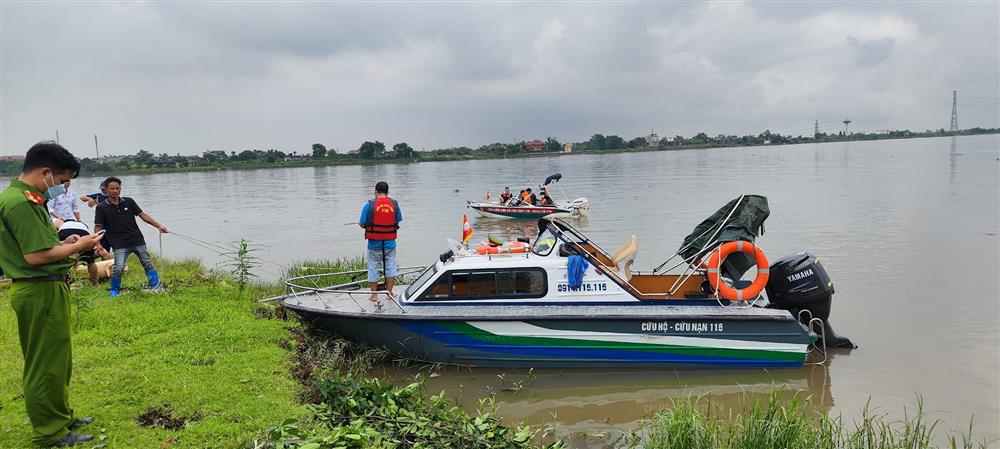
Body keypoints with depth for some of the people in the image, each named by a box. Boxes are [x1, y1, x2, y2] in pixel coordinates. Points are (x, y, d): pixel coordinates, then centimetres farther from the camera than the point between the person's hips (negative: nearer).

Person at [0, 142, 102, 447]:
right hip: (40, 292, -11)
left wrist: (64, 243, 8)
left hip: (46, 288, 11)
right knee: (46, 364, 1)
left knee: (58, 360, 21)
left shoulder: (27, 199, 14)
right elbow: (36, 256, -24)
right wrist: (76, 247, -12)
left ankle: (61, 416, 35)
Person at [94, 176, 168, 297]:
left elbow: (142, 215, 7)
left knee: (148, 264, 5)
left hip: (138, 240, 3)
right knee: (118, 268, -13)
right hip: (120, 244, -3)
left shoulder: (129, 201, 5)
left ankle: (156, 288, 15)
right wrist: (98, 244, -14)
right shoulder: (102, 208, -1)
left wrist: (158, 226, 0)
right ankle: (114, 291, 9)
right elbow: (98, 227, -2)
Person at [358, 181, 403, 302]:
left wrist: (360, 223, 15)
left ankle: (374, 294, 16)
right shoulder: (394, 204, -2)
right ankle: (389, 292, 17)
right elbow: (399, 220, 9)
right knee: (390, 266, 13)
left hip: (374, 243, -2)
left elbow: (363, 224, -8)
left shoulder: (369, 205, -11)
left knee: (373, 267, 10)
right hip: (390, 242, 2)